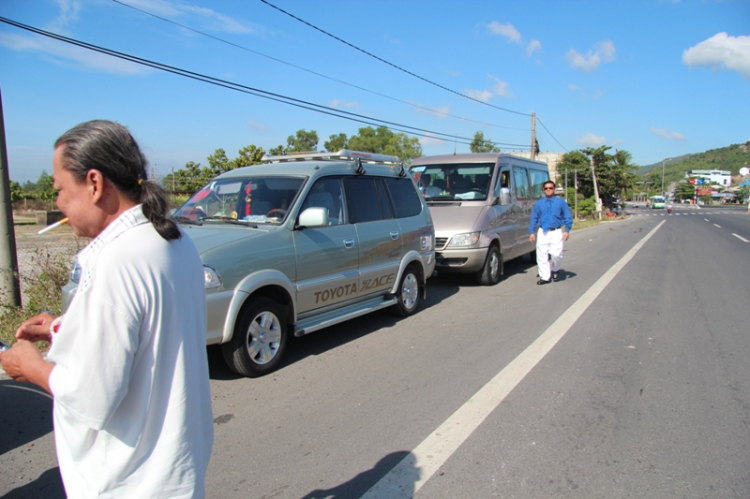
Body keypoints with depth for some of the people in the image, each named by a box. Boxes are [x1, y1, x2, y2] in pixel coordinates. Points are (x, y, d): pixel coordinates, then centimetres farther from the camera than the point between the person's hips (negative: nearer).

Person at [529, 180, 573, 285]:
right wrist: (531, 232, 3)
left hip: (556, 232, -2)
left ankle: (555, 270, 18)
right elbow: (534, 218, 10)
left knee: (556, 254, -12)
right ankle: (544, 277, 7)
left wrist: (567, 230, -7)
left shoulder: (561, 202, 5)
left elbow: (568, 217, 4)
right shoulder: (539, 203, 10)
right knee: (542, 255, -2)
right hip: (542, 232, 2)